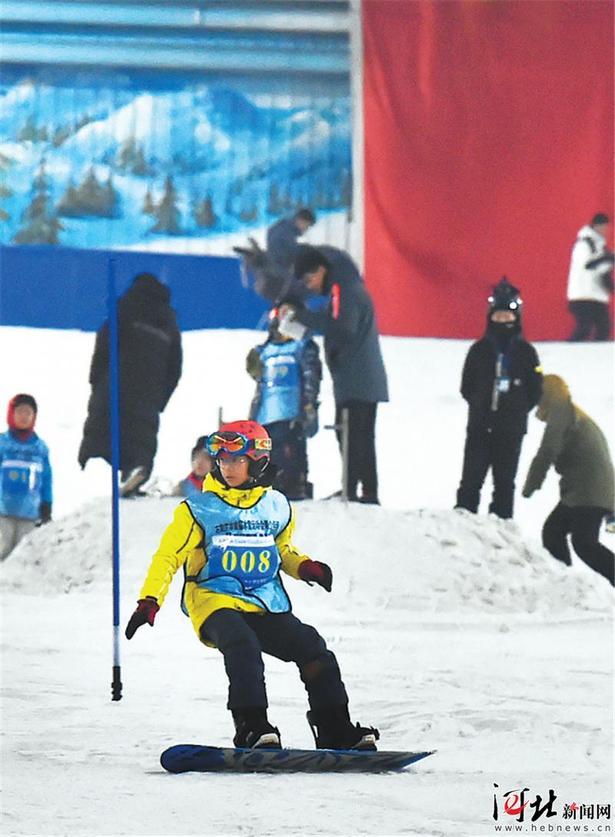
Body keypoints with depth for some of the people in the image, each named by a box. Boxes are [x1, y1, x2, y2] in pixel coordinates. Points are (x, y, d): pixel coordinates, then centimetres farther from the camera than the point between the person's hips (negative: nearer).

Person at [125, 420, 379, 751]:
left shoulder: (278, 508, 12)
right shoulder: (200, 510, 1)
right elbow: (168, 556, 4)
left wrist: (305, 567, 7)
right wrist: (149, 601, -8)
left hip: (267, 606, 4)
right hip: (215, 603, -4)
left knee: (313, 648, -12)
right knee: (243, 646, -34)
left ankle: (335, 729, -4)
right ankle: (251, 727, -38)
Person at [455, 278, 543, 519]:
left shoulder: (526, 352, 2)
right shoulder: (480, 350, 4)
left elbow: (535, 390, 4)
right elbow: (467, 386, 8)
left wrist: (517, 410, -3)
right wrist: (481, 404, -1)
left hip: (511, 430, 0)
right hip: (479, 427, 0)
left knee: (504, 481, 4)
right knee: (471, 480, -2)